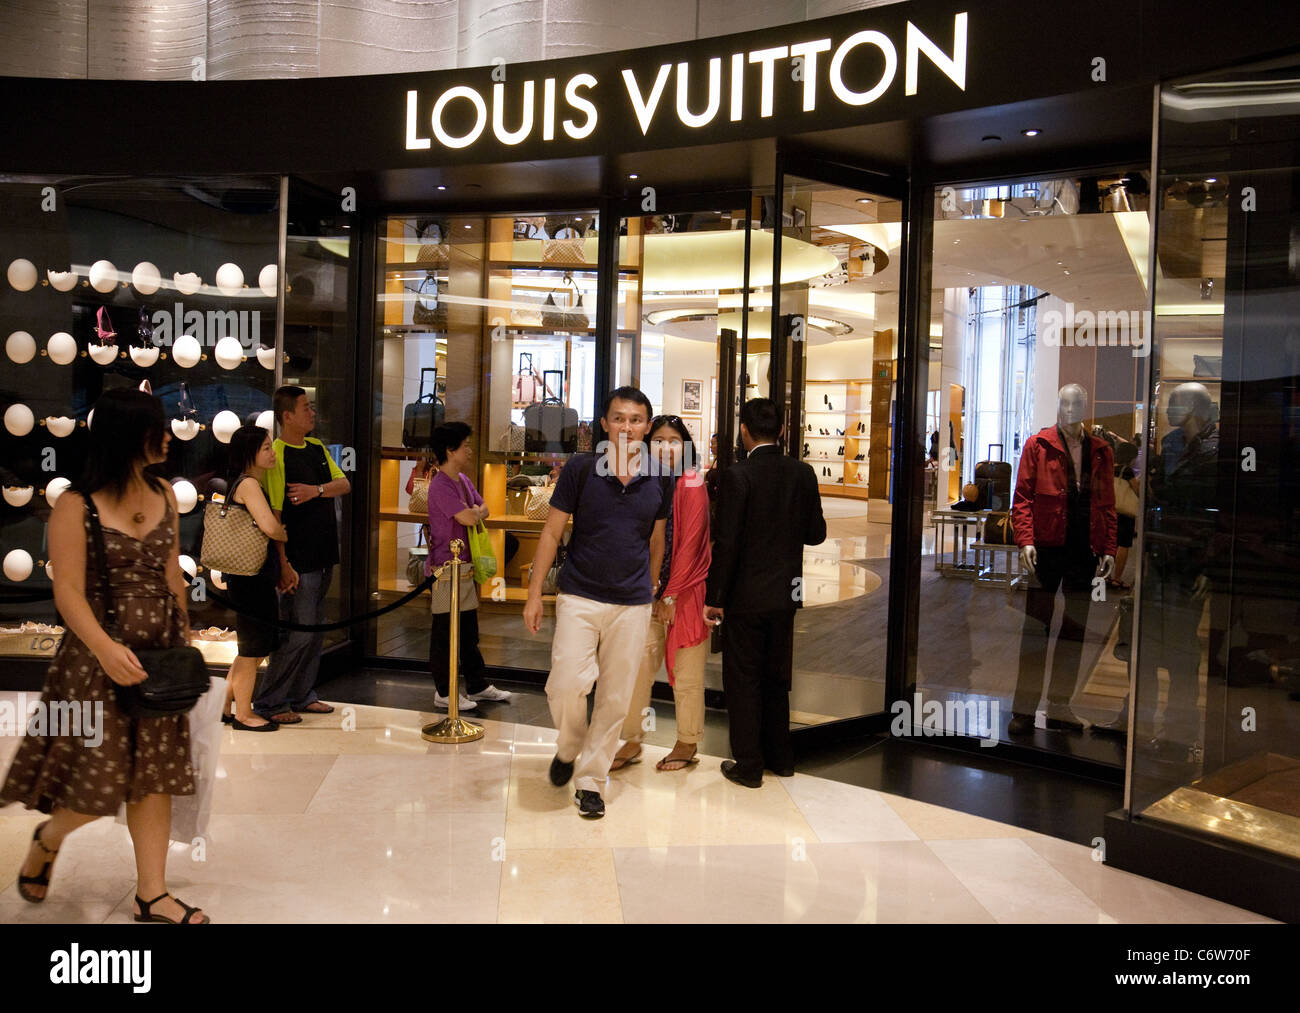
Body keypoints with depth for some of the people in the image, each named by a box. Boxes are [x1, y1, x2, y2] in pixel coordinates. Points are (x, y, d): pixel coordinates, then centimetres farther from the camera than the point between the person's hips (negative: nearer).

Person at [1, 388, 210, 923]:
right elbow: (68, 591, -16)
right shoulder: (77, 506, -10)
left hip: (158, 652, 5)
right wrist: (104, 647, -30)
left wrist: (185, 642, 15)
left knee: (154, 775, 7)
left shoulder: (164, 495, 7)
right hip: (100, 654, -5)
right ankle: (48, 839, 33)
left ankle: (152, 895, 16)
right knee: (98, 781, 0)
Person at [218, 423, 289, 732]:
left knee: (254, 648, 19)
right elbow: (269, 527, -28)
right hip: (252, 577, -10)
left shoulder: (252, 483, 14)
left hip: (256, 576, 10)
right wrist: (286, 534, -6)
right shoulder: (248, 484, -16)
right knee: (253, 649, 3)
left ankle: (224, 705, 28)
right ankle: (243, 715, 17)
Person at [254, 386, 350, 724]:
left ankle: (302, 695, 25)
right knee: (299, 633, -6)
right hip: (298, 560, -8)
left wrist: (318, 489, -13)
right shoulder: (276, 455, -13)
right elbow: (274, 515, -16)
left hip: (323, 555, 8)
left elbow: (344, 484, 8)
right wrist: (283, 565, -19)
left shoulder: (317, 448, 12)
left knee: (315, 630, 13)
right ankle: (269, 702, 6)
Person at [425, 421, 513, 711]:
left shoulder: (463, 479, 12)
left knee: (469, 631, 16)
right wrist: (475, 512, -3)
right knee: (445, 632, 1)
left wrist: (475, 512, -6)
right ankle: (445, 693, 10)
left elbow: (483, 509, 15)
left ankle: (477, 686, 25)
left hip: (465, 565, 9)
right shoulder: (441, 485, -17)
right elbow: (468, 518, -25)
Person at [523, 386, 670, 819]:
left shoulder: (659, 479, 2)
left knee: (616, 700, 5)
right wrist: (534, 595, -2)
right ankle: (568, 747, 16)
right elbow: (552, 532, 0)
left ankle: (590, 780, 22)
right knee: (568, 684, -16)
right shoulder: (580, 468, -5)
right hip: (580, 597, -2)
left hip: (632, 604, 2)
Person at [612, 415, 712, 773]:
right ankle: (632, 740, 15)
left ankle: (688, 743, 18)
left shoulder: (691, 486, -9)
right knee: (638, 666, 4)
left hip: (684, 592, -5)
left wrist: (671, 596, -11)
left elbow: (690, 544, -12)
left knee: (686, 673, 5)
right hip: (649, 591, 5)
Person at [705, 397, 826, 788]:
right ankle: (780, 756, 29)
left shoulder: (737, 476, -15)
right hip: (786, 593, 5)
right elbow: (816, 533, 4)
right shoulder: (803, 473, -1)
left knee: (743, 681, 6)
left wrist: (714, 598, -9)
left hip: (746, 595, -5)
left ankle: (749, 765, 13)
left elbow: (726, 543, -16)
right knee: (776, 676, 19)